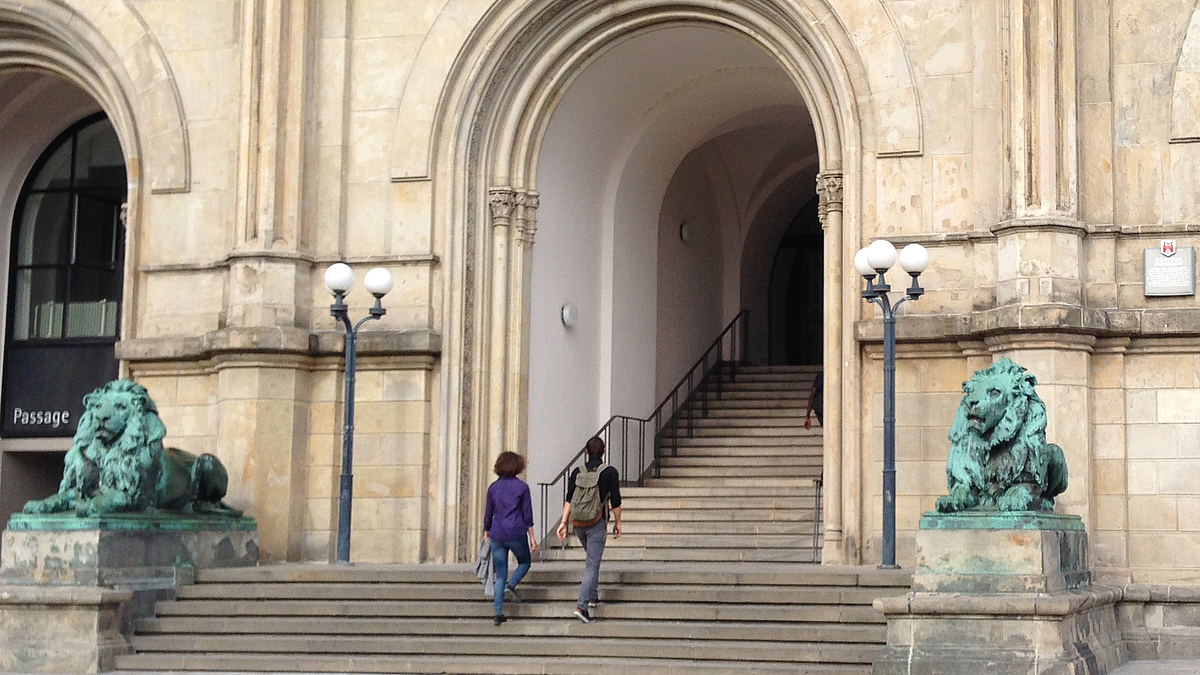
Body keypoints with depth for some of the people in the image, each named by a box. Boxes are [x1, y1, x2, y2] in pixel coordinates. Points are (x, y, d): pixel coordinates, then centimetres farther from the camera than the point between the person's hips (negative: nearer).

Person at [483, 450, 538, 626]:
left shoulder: (493, 487, 7)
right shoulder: (522, 487, -2)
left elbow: (488, 513, 11)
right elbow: (527, 514, -3)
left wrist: (486, 533, 22)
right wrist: (532, 536, 2)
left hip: (497, 535, 3)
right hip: (517, 533, -3)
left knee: (500, 575, 7)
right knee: (524, 562, 23)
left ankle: (499, 613, -2)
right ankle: (511, 585, -4)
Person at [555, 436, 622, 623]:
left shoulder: (577, 472, 2)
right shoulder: (610, 472, -7)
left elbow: (568, 500, -3)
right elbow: (615, 501, -6)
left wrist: (563, 522, -3)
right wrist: (617, 522, 6)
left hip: (578, 523, 5)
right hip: (597, 524, -5)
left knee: (592, 558, 26)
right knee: (593, 564, -5)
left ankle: (592, 595, 31)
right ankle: (582, 605, -16)